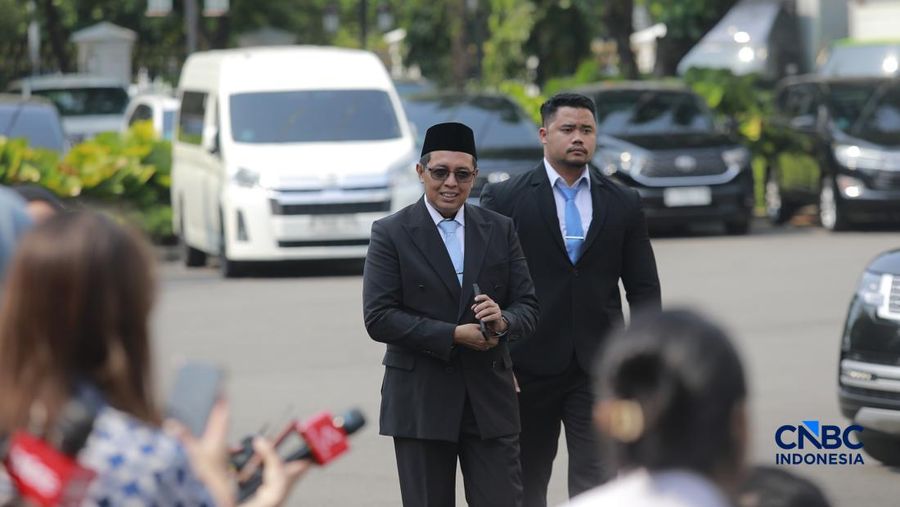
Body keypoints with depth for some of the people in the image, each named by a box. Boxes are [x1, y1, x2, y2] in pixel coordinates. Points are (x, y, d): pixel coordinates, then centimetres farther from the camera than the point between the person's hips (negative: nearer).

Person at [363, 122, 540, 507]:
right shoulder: (391, 234, -1)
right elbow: (378, 318, -10)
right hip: (421, 400, -2)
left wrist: (503, 321, -17)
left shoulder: (500, 230, 9)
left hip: (490, 398, 2)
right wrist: (454, 335, -17)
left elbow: (527, 307, 7)